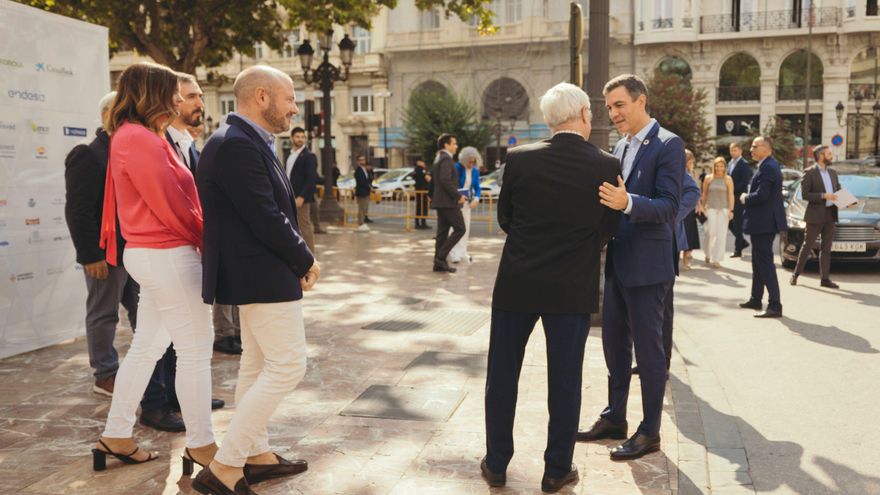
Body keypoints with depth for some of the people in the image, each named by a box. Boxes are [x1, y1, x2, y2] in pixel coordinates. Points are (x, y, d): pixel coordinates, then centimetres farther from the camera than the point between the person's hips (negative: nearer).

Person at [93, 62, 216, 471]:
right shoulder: (140, 139, -16)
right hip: (169, 255, -11)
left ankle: (116, 437, 25)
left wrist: (196, 239, 7)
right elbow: (171, 204, -17)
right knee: (195, 348, -2)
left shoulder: (134, 137, 16)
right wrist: (205, 241, -4)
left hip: (150, 253, 11)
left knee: (147, 345, 16)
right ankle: (201, 444, 8)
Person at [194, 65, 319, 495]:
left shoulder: (248, 142, 12)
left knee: (257, 364, 17)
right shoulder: (237, 145, -21)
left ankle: (255, 455, 29)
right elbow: (266, 219, -24)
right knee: (287, 365, -7)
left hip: (255, 273, 11)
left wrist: (295, 260, 3)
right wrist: (306, 261, -11)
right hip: (262, 275, -11)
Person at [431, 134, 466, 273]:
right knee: (460, 229, -6)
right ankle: (441, 256, -9)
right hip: (449, 202, -10)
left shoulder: (438, 159, 18)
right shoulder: (446, 159, -14)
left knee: (442, 232, 9)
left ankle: (439, 263, 9)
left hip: (440, 201, 10)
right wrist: (458, 196, -19)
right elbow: (445, 180, -24)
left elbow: (433, 181, 22)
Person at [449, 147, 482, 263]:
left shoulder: (475, 171, 3)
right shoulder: (457, 168, -13)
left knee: (466, 227, 9)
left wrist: (476, 199, -11)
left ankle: (462, 252, 19)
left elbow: (477, 188, 7)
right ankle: (454, 254, -8)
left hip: (467, 202, 6)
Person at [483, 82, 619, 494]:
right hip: (573, 289, -1)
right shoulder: (607, 167, -9)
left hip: (516, 284, 1)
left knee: (502, 375, 14)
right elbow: (608, 228, 1)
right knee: (565, 379, 11)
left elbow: (504, 217, 4)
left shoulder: (519, 159, -8)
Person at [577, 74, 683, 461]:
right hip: (617, 262, 8)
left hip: (647, 265, -8)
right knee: (614, 342, 16)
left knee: (648, 346, 1)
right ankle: (614, 418, 30)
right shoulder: (621, 146, 13)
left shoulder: (668, 145, -11)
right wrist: (607, 200, -1)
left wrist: (627, 203, -35)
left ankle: (649, 431, 14)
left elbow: (669, 205, -20)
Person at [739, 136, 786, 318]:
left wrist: (745, 198, -9)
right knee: (759, 261, 20)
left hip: (763, 222, -11)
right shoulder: (769, 166, 15)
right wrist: (748, 197, 8)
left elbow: (761, 195, -27)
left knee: (765, 263, -9)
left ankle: (775, 306, -9)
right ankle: (756, 299, 32)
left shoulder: (767, 168, -19)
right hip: (764, 222, 11)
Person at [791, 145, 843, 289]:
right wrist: (823, 196, -21)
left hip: (830, 215, 6)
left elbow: (838, 190, 20)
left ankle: (825, 278, 10)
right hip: (815, 215, -6)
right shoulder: (809, 173, -7)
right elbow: (805, 194, -14)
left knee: (826, 248, 7)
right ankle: (796, 274, 12)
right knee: (807, 246, 0)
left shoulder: (833, 172, 13)